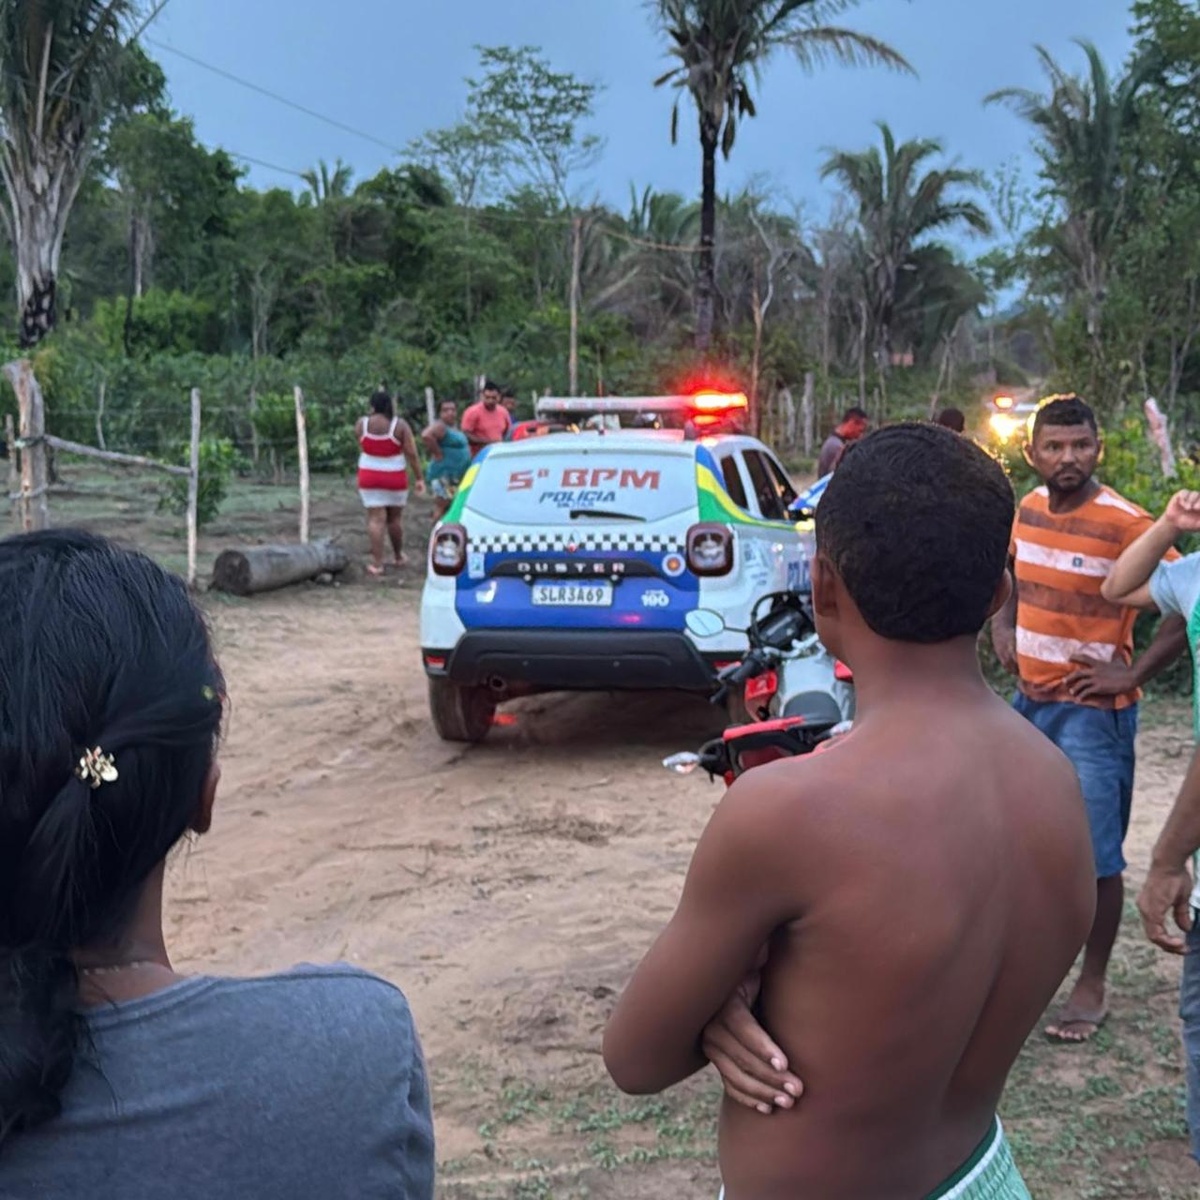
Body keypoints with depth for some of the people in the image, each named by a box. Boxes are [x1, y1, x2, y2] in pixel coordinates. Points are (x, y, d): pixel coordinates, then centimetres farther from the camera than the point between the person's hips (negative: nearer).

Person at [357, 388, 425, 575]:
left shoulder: (362, 423, -4)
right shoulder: (400, 425, -9)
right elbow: (412, 454, -11)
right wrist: (418, 478, -6)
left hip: (369, 476, 1)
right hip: (395, 477, -1)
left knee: (376, 519, -2)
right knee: (395, 517, 14)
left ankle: (377, 563, -6)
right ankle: (398, 556, 30)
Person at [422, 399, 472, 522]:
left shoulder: (454, 426, 16)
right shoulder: (440, 426, -13)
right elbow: (426, 436, -33)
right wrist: (438, 453, -23)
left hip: (456, 476, 10)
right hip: (444, 475, -10)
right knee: (442, 508, -11)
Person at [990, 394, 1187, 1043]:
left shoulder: (1123, 524, -18)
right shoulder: (1029, 508, 3)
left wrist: (1133, 675, -19)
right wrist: (1003, 625, 9)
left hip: (1091, 711, -7)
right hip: (1029, 700, 7)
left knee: (1094, 853, -3)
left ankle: (1092, 985, 11)